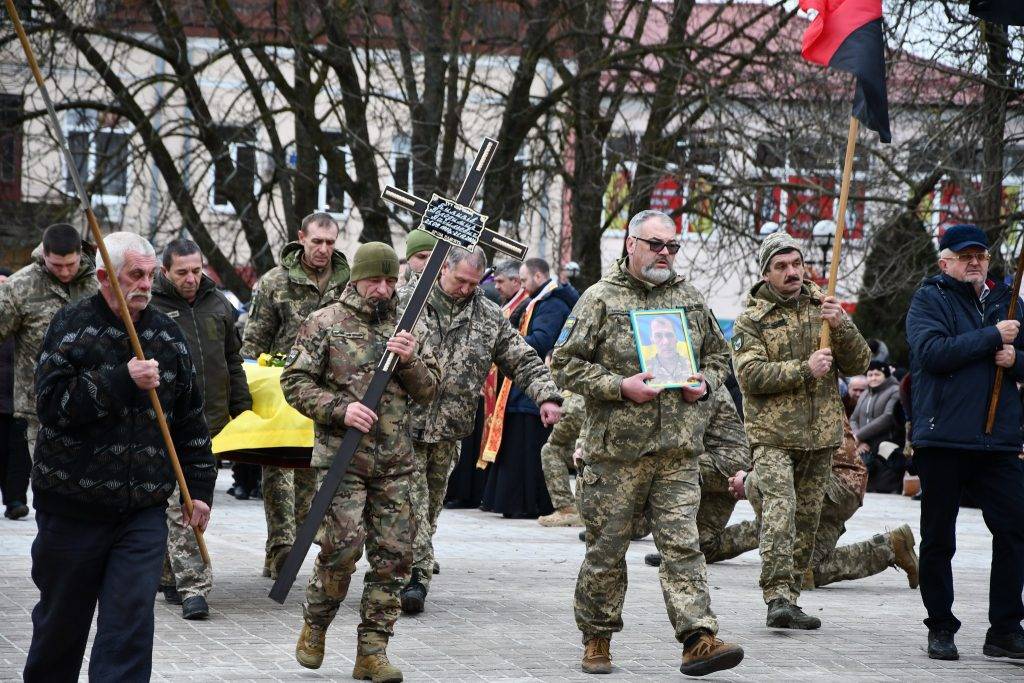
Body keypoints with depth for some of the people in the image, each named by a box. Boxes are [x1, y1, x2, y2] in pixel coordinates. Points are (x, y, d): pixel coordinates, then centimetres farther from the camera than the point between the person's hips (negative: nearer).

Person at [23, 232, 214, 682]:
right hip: (71, 506, -2)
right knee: (61, 621, 11)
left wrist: (199, 488, 13)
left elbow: (190, 420, 16)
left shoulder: (167, 334, 9)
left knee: (130, 622, -8)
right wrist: (121, 381, -22)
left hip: (143, 510, 2)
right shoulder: (71, 326, -3)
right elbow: (51, 402, -16)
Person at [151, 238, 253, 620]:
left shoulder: (217, 304, 13)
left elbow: (232, 360, 22)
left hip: (209, 422, 5)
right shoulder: (147, 307, -4)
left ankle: (169, 575, 25)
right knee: (180, 505, -10)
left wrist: (242, 409, 19)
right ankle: (193, 587, -13)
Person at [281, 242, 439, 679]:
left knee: (393, 556, 1)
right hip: (342, 458, -4)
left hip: (395, 464, 4)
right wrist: (340, 409, -16)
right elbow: (295, 382, -3)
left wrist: (410, 361, -8)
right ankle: (314, 626, 11)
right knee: (343, 545, -14)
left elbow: (428, 392, 12)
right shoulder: (326, 324, 1)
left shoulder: (405, 327, 13)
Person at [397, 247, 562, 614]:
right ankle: (416, 574, -13)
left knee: (432, 502, 9)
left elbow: (522, 360, 9)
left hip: (448, 431, 4)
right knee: (411, 501, -11)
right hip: (405, 421, -4)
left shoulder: (489, 317, 8)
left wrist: (547, 395, -3)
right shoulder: (405, 302, -3)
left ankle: (415, 572, 20)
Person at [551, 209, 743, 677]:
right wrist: (620, 387, -15)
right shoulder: (601, 299, -2)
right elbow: (567, 363, -4)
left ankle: (698, 638, -9)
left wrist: (706, 382, 2)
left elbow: (718, 354, 24)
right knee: (607, 547, 5)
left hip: (678, 449, 3)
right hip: (617, 445, -3)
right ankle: (597, 640, 17)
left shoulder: (689, 299, 13)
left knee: (681, 544, -3)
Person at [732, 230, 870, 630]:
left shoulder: (822, 308, 12)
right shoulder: (752, 319, 1)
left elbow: (859, 364, 7)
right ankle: (777, 598, -25)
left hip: (821, 433, 5)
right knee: (780, 509, -20)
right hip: (773, 435, -5)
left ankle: (790, 597, 16)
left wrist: (841, 327, -11)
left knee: (807, 520, 8)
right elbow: (751, 374, -12)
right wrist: (805, 369, -20)